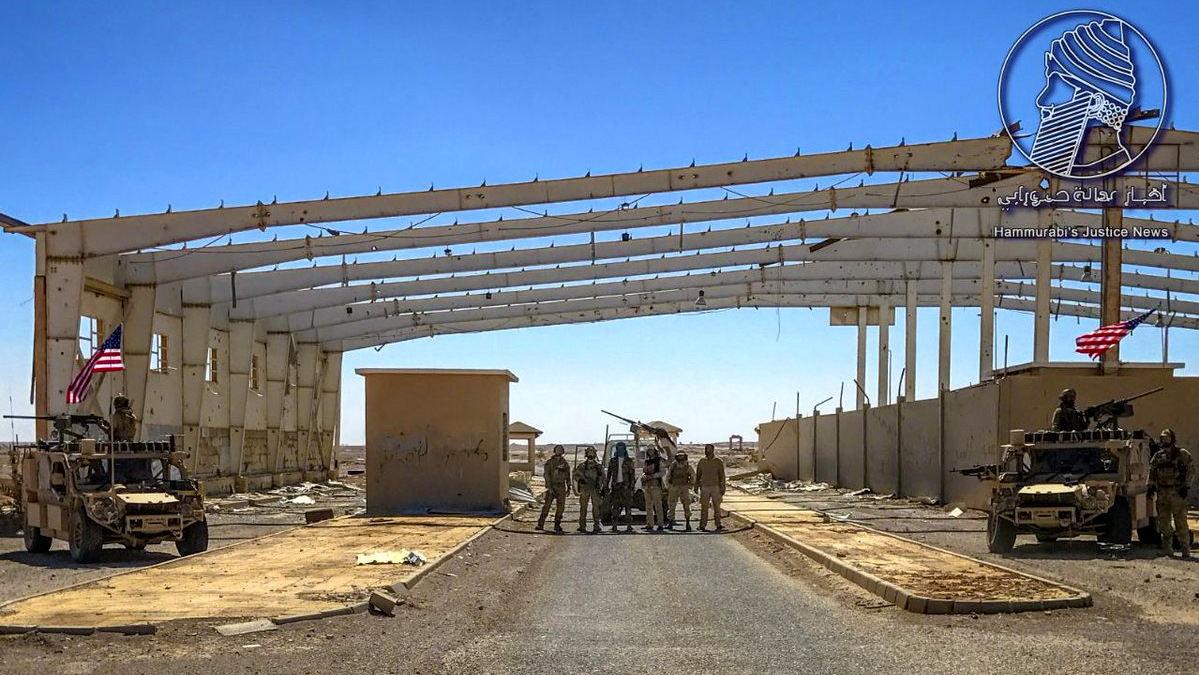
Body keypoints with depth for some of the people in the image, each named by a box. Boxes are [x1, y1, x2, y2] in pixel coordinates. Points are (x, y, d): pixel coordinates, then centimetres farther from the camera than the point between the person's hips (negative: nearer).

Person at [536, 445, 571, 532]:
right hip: (551, 486, -3)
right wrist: (549, 487, -15)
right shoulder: (549, 462, 0)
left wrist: (569, 488, 9)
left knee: (560, 507, 0)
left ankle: (557, 525, 9)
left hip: (561, 487, 3)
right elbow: (546, 475, -7)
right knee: (547, 505, -8)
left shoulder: (565, 463, 9)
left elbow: (568, 476, 15)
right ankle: (540, 524, -7)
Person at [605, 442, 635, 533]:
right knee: (615, 506, 4)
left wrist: (632, 486, -6)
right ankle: (614, 526, 7)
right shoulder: (612, 461, 11)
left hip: (625, 485, -2)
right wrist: (606, 486, 7)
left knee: (627, 505, -6)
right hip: (615, 485, 2)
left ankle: (629, 526, -6)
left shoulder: (629, 461, 5)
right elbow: (609, 474, 13)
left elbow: (632, 475, 2)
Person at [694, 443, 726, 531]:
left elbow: (722, 476, -1)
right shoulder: (702, 461, 8)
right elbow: (698, 475, 13)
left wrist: (722, 488, -6)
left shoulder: (719, 461, -1)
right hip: (704, 487, 2)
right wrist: (696, 486, 8)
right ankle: (703, 525, 1)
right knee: (704, 507, 0)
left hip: (715, 487, -2)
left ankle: (718, 525, 9)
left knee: (716, 506, 2)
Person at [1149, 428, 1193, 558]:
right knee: (1163, 521, 4)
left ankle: (1186, 550, -1)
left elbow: (1189, 471, -3)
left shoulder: (1182, 454, 2)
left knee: (1180, 521, -6)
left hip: (1177, 492, -5)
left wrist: (1185, 487, -11)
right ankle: (1168, 549, 14)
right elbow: (1152, 472, 18)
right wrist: (1151, 487, 8)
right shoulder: (1158, 456, 15)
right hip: (1162, 493, 5)